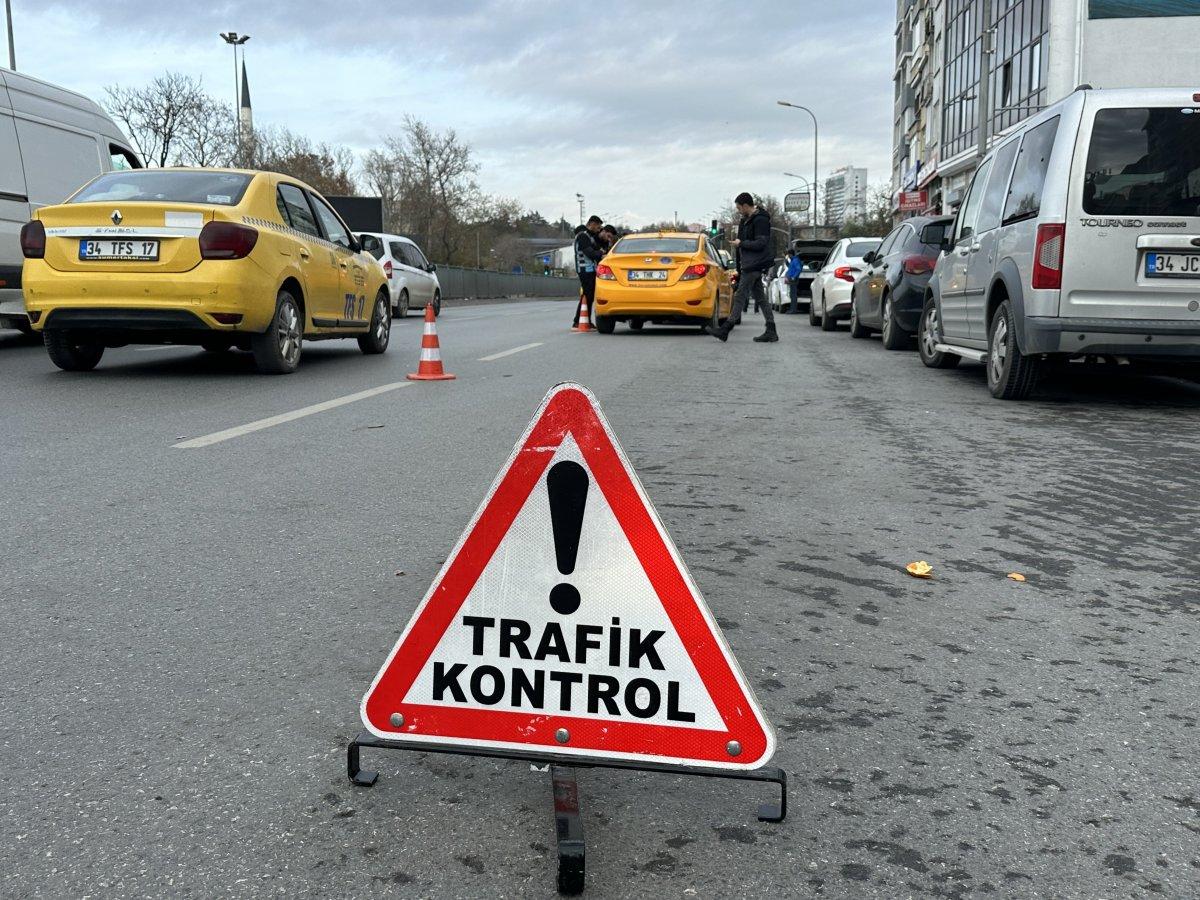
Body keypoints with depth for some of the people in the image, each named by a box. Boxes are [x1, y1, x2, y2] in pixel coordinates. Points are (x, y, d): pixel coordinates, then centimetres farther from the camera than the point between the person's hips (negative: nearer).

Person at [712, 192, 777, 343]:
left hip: (753, 265, -10)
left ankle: (725, 330, -7)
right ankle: (771, 332, 9)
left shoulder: (760, 220, -14)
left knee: (740, 296, -8)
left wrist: (741, 243, -12)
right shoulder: (747, 220, 16)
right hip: (751, 265, 10)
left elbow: (760, 244, -20)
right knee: (760, 298, 8)